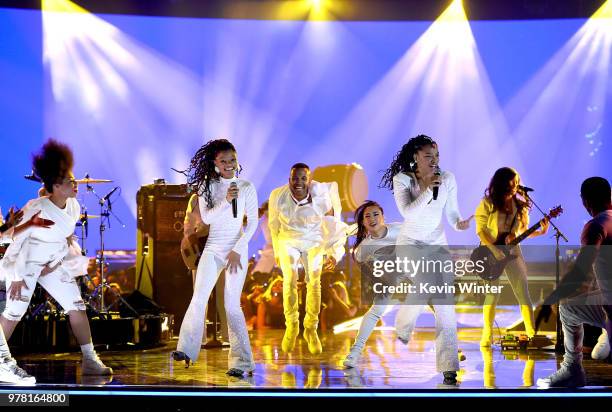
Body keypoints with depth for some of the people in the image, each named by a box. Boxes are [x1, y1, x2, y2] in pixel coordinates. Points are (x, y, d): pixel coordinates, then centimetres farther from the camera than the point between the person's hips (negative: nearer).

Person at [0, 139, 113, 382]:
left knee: (77, 306, -1)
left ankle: (89, 361, 3)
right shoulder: (36, 208, -24)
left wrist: (59, 263, 0)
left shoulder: (73, 207, -5)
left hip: (54, 264, 6)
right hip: (25, 263, -6)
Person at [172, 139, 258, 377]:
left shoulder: (246, 187, 0)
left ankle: (241, 362, -4)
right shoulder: (207, 186, 5)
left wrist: (237, 250, -9)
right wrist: (226, 200, -20)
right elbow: (206, 218, -6)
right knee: (199, 298, -11)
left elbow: (253, 222, -2)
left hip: (237, 249, -2)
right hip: (213, 249, 2)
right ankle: (187, 350, -13)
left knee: (232, 304, -7)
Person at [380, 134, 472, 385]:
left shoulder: (447, 179, -6)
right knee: (421, 293, -17)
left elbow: (451, 213, 0)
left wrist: (459, 224, -22)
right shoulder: (401, 179, -13)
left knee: (444, 303, -9)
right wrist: (429, 188, -33)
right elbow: (408, 212, -26)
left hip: (438, 244, 2)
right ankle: (403, 331, 21)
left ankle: (449, 368, -10)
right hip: (410, 243, -2)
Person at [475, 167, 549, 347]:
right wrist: (495, 249, -16)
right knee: (492, 294, -3)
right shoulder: (488, 203, -5)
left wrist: (541, 232, -8)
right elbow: (480, 230, -7)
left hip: (512, 252, 3)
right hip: (491, 252, -3)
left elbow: (523, 231, 10)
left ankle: (531, 333, -1)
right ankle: (487, 335, 7)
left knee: (523, 293, -3)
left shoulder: (520, 205, 7)